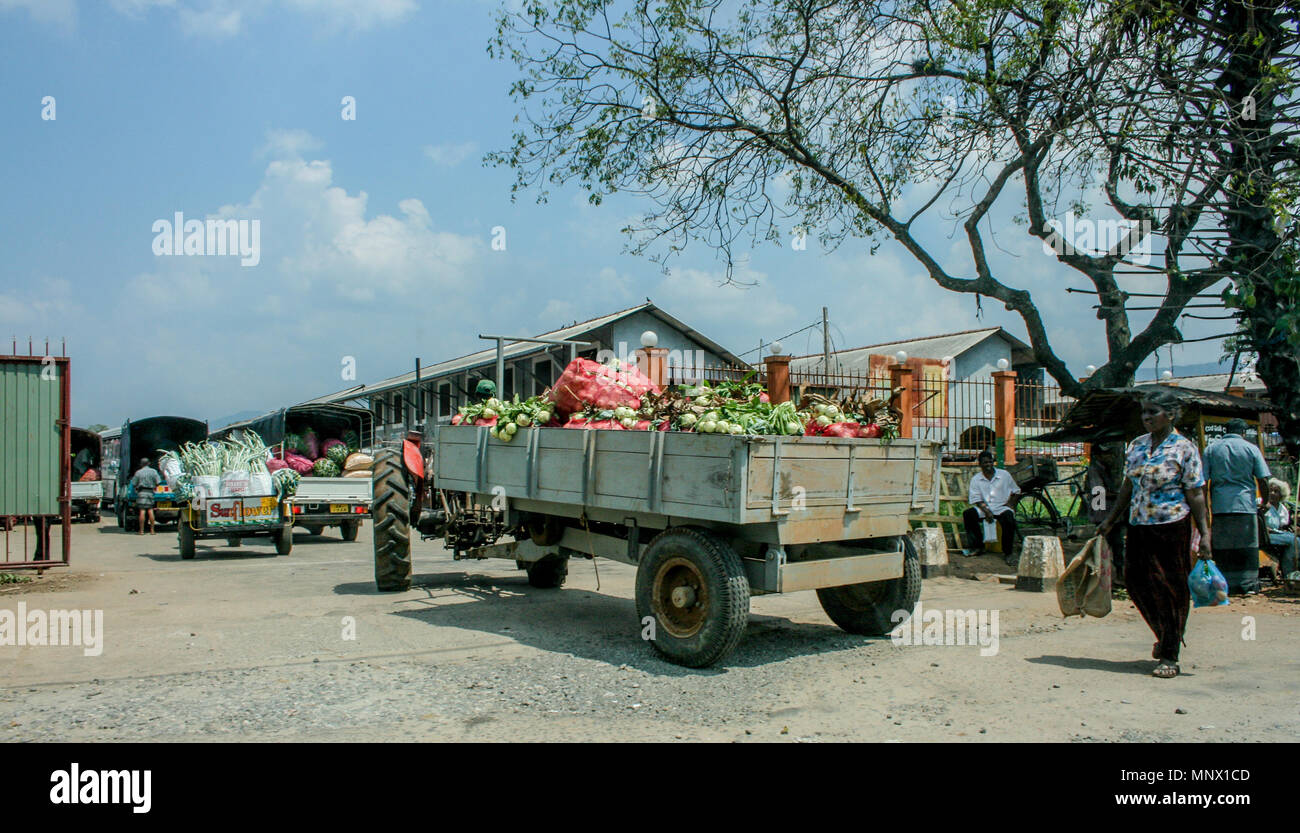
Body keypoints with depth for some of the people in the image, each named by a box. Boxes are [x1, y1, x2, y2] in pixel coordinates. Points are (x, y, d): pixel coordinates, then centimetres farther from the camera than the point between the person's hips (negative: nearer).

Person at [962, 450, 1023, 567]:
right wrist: (986, 511, -17)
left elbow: (1016, 492, 14)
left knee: (1008, 518, -36)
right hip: (984, 508, 2)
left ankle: (1008, 553, -23)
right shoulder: (976, 479, 6)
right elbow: (975, 499, -2)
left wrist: (1010, 504, -4)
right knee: (968, 515, -25)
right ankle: (977, 546, -9)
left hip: (1002, 507, -2)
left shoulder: (1004, 475, 6)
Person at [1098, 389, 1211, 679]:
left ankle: (1169, 656, 11)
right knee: (1136, 580, 7)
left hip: (1172, 527, -5)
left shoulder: (1184, 448, -6)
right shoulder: (1136, 445, 9)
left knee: (1172, 588, 0)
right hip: (1139, 526, 5)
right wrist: (1110, 522, 14)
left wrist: (1204, 534, -12)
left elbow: (1195, 495, -7)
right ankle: (1163, 635, 34)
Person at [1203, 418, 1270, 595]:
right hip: (1246, 505, -1)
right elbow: (1263, 480, -1)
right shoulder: (1251, 448, 2)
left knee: (1223, 549, 6)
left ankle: (1226, 585, 7)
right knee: (1248, 548, 6)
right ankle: (1249, 585, 6)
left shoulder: (1211, 449, 5)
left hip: (1220, 506, 1)